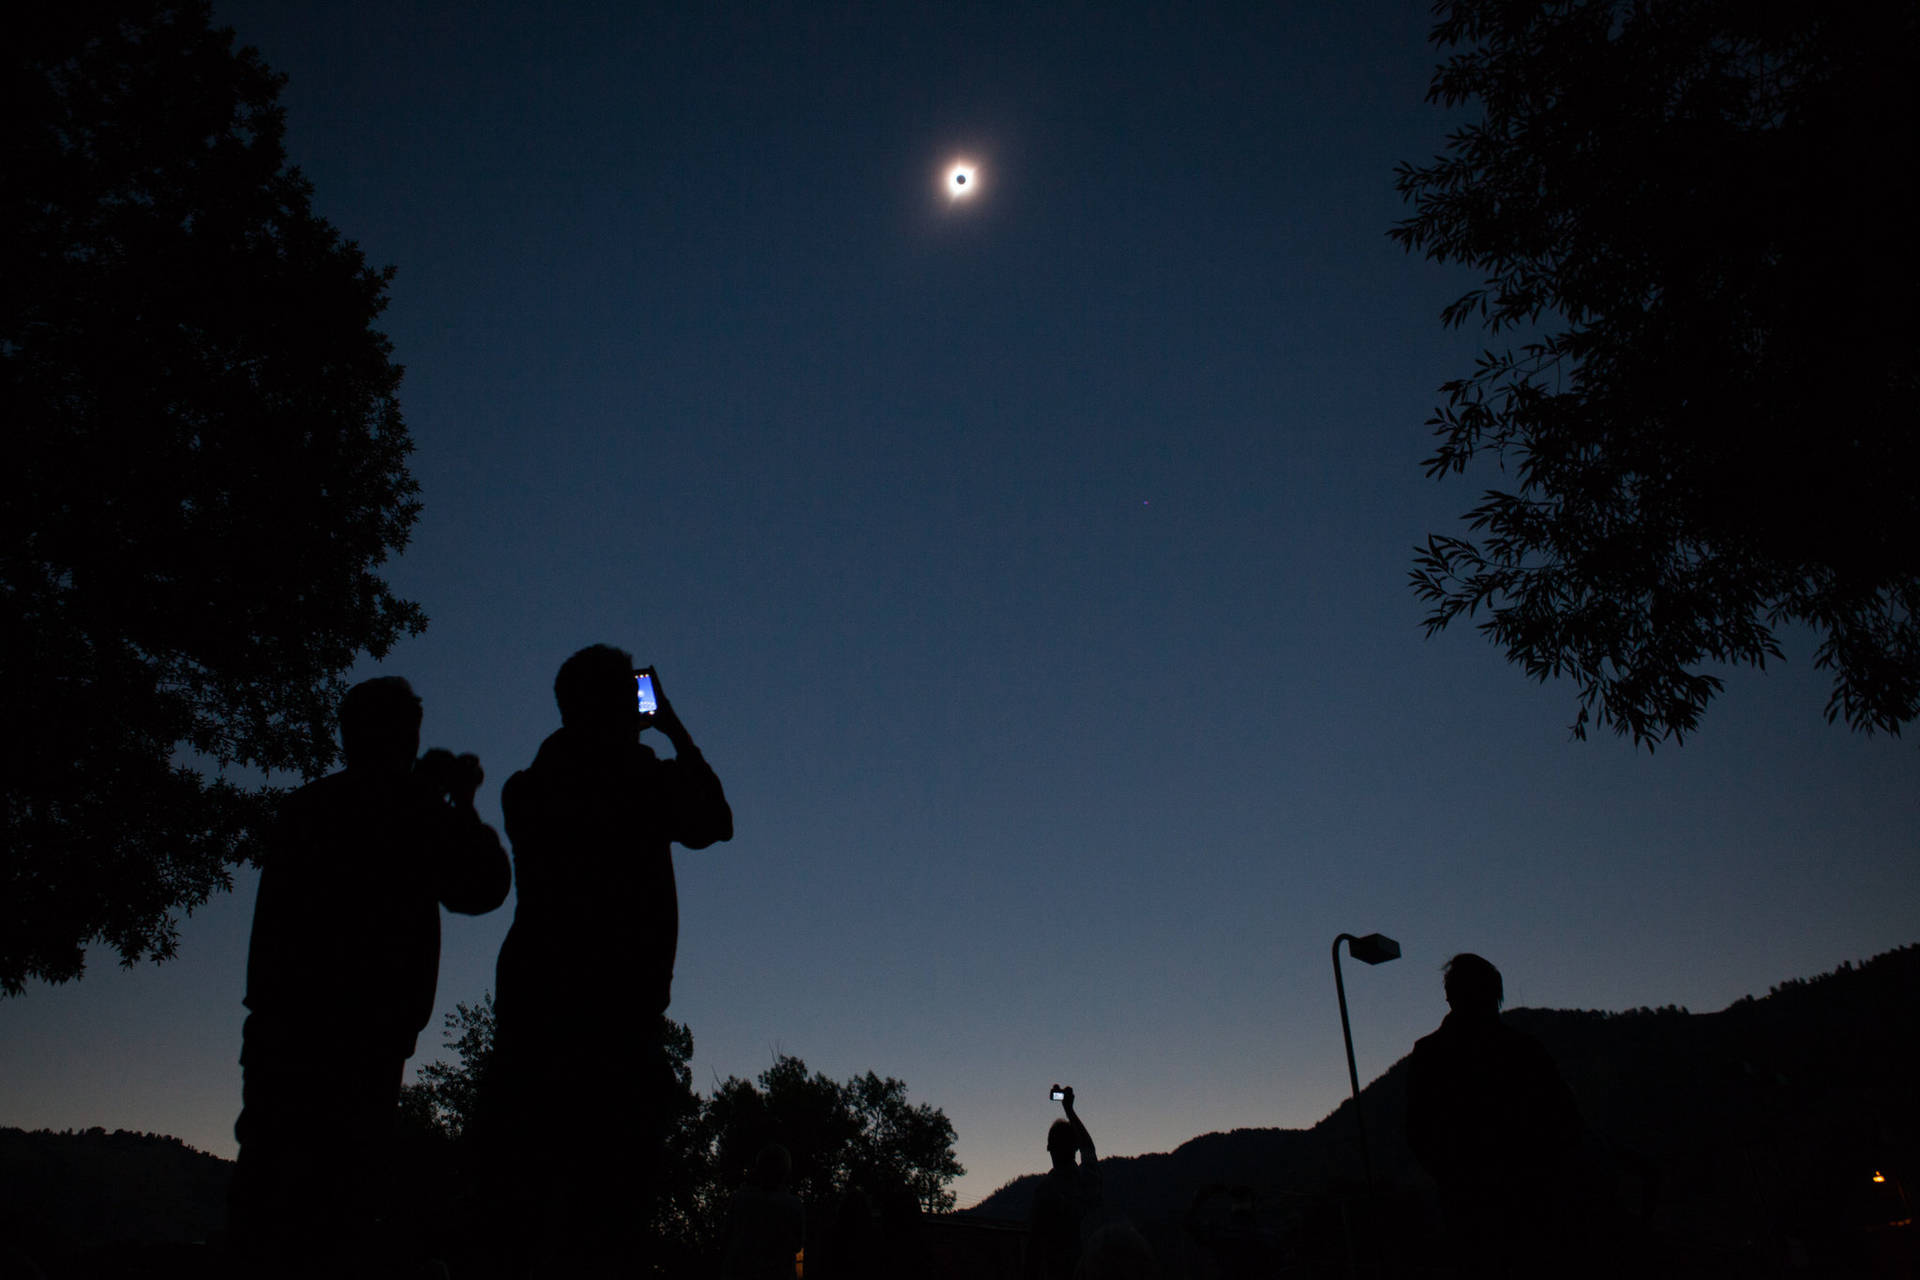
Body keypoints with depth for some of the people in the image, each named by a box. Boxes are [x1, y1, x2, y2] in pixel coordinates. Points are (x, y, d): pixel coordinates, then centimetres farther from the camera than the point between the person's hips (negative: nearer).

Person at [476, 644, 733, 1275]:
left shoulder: (526, 788, 11)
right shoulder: (647, 782, -2)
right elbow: (715, 822, 16)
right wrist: (675, 730, 21)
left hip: (531, 996, 4)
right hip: (619, 1006, -4)